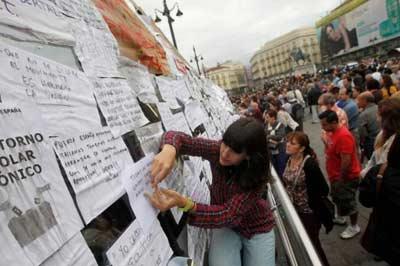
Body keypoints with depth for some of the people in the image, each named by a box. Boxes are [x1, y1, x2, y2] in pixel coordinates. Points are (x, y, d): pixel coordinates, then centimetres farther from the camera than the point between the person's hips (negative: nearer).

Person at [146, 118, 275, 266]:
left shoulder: (257, 175, -28)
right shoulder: (218, 150, -21)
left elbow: (229, 214, -34)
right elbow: (177, 137, -24)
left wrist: (183, 203, -48)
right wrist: (169, 150, -49)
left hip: (256, 228, -1)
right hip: (226, 226, 1)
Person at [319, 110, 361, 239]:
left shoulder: (343, 136, -30)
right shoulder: (333, 132, 0)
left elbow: (346, 161, -29)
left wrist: (341, 179, -21)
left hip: (346, 177, -9)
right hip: (336, 175, 9)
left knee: (348, 202, 7)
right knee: (337, 198, 25)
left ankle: (354, 227, 27)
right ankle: (340, 218, 46)